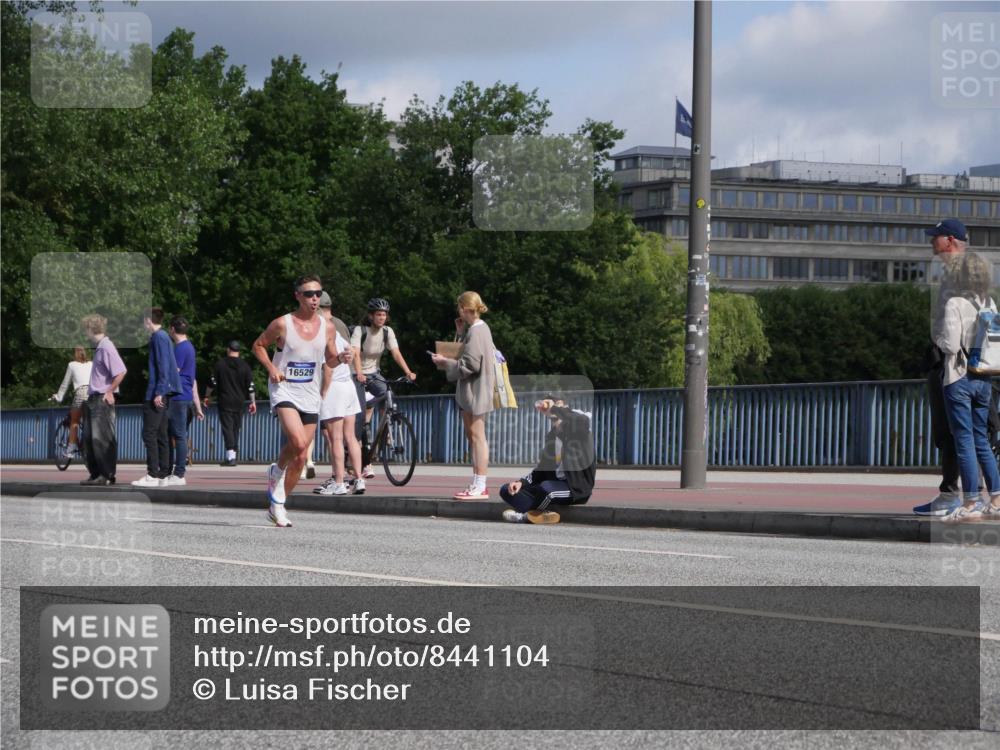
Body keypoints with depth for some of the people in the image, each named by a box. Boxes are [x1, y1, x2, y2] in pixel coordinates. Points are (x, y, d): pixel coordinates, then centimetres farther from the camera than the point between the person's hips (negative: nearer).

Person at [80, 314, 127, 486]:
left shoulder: (106, 347, -14)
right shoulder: (99, 347, 15)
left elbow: (121, 372, -23)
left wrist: (109, 391, -17)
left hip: (103, 399, -10)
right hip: (94, 399, 10)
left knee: (101, 438, -9)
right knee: (89, 438, 11)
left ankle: (107, 475, -7)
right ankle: (95, 474, 16)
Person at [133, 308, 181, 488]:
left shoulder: (158, 337, -11)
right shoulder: (163, 336, 18)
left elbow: (163, 366, -18)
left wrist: (159, 392, -21)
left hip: (155, 394, -10)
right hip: (161, 394, 10)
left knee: (149, 433, -10)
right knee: (161, 435, 9)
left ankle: (153, 475, -12)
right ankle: (163, 475, 9)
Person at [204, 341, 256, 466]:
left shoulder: (220, 364, 0)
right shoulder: (245, 366, 4)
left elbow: (212, 383, 0)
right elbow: (250, 386, 1)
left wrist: (207, 396, 12)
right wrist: (253, 402, 8)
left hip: (225, 402, -3)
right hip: (239, 403, 3)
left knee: (227, 428, -7)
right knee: (236, 428, 12)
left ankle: (230, 456, -20)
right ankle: (232, 455, 15)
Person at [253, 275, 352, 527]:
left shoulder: (326, 327, 3)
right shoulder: (282, 324, -7)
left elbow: (330, 360, 14)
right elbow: (258, 345, 6)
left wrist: (340, 358, -9)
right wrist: (271, 369, -10)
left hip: (310, 396, 4)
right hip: (284, 392, -4)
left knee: (300, 459, 5)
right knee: (298, 442, -28)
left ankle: (277, 505, 21)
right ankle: (277, 471, 3)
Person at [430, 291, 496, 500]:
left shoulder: (476, 331, -17)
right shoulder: (479, 328, 14)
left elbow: (470, 364, -20)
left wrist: (445, 362, -10)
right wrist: (462, 333, 12)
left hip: (476, 389, -11)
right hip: (470, 389, 11)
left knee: (477, 435, -9)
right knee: (472, 435, 13)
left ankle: (480, 486, -9)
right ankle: (476, 484, 17)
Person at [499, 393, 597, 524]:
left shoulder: (577, 430, -3)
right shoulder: (551, 436, 20)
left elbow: (583, 420, -30)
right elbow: (541, 468, 16)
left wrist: (554, 408, -22)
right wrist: (522, 482, -2)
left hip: (577, 487, -8)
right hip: (554, 482, 8)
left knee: (546, 487, -39)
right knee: (507, 490, -6)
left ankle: (527, 514, -12)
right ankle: (543, 514, -23)